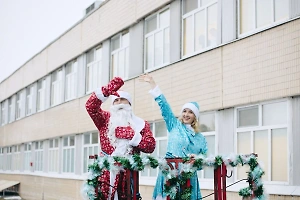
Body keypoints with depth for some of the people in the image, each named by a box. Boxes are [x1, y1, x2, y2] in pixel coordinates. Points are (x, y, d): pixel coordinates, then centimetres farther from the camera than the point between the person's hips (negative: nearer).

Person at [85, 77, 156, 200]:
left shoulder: (141, 124, 12)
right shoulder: (105, 119, 13)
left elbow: (150, 147, -1)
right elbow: (90, 106, -5)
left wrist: (131, 135, -10)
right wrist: (107, 90, -16)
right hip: (106, 171, 0)